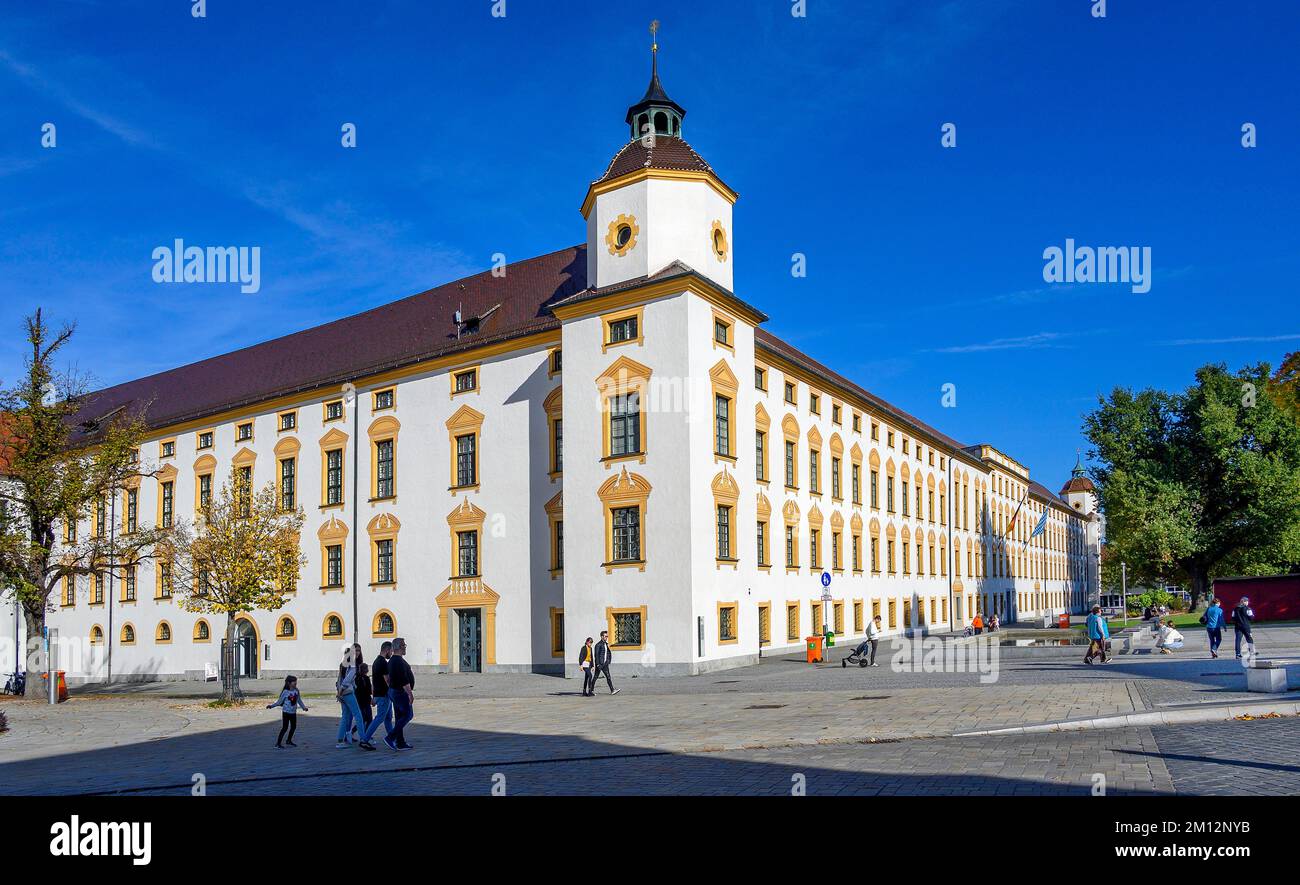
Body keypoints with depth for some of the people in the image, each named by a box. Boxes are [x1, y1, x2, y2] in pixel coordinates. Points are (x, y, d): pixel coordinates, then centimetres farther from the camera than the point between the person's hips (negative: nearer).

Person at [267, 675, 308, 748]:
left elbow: (299, 700, 11)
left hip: (293, 712, 6)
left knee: (293, 727, 14)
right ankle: (278, 744, -2)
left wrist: (304, 707, 9)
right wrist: (271, 705, -19)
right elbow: (279, 701, -10)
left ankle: (289, 740, 33)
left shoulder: (296, 691, 0)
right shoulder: (285, 692, -15)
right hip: (286, 712, -6)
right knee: (285, 728, -8)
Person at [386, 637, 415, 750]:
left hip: (393, 691, 10)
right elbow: (404, 680, -24)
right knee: (408, 715, -5)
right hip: (401, 692, -10)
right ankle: (390, 737, -9)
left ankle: (400, 743, 13)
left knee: (399, 717, 11)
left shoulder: (391, 660, 14)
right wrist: (410, 693, -23)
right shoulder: (399, 661, -19)